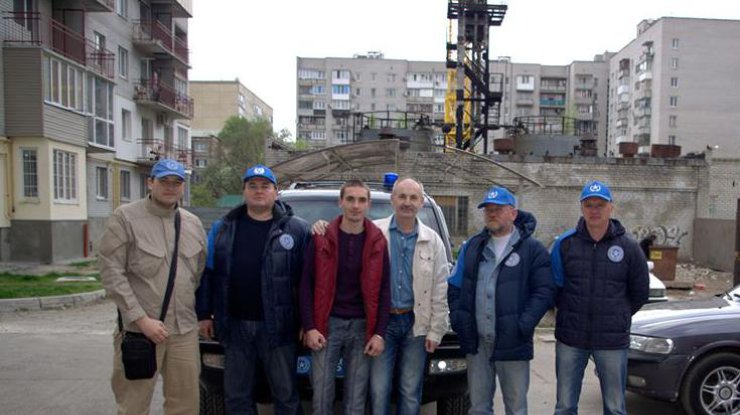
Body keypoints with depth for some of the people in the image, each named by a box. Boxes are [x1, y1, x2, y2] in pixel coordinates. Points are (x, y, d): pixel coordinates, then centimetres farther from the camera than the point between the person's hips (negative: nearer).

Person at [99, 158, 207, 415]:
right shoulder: (125, 218, -5)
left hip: (185, 329, 5)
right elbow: (111, 273, -10)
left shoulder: (193, 223, 11)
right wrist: (142, 319, -14)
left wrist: (199, 313, 10)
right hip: (139, 330, -4)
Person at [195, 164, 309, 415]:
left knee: (286, 394, 8)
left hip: (277, 326, -3)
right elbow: (207, 274, 10)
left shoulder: (297, 229, -1)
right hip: (235, 325, 3)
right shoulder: (223, 228, 8)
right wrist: (204, 314, 5)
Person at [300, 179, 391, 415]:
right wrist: (309, 327, -8)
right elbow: (307, 285, -1)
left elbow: (384, 290, 2)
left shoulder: (377, 242, 1)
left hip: (362, 326, 1)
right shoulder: (322, 238, -2)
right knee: (321, 395, 5)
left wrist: (379, 333, -4)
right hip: (327, 324, -1)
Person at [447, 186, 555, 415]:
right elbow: (454, 286, 14)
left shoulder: (532, 249, -2)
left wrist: (524, 325, -17)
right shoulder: (472, 247, 11)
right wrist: (457, 317, 2)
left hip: (512, 343, -4)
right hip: (476, 342, 4)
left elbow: (545, 290, -8)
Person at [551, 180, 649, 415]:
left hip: (612, 342, 0)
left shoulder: (628, 247, -1)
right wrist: (571, 316, 4)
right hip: (570, 339, 0)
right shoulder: (564, 244, -1)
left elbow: (639, 293, 9)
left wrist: (617, 318, 9)